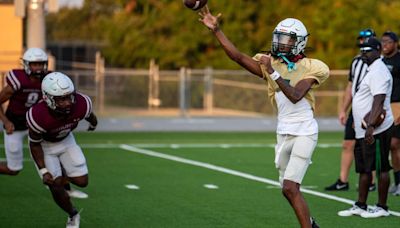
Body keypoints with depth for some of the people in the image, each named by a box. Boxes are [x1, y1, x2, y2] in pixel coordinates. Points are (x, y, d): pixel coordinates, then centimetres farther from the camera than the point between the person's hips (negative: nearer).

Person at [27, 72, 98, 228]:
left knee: (82, 181, 0)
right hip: (44, 146, -3)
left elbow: (89, 115, -3)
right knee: (56, 187, -8)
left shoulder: (81, 104, -31)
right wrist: (44, 171, -26)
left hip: (66, 141, 3)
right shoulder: (38, 116, -40)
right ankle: (73, 215, 20)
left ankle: (62, 174, 34)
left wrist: (93, 124, 19)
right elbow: (35, 144, -21)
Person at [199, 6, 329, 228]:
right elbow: (238, 56, -5)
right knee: (290, 189, 13)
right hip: (283, 133, 6)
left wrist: (272, 72, -29)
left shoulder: (309, 68, -8)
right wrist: (216, 30, -12)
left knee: (290, 188, -16)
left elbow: (295, 96, -23)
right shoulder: (270, 64, 6)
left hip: (304, 132, -6)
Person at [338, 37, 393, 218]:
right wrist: (358, 122, 25)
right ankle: (360, 206, 20)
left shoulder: (379, 72, -14)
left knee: (380, 168, -3)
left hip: (376, 130, -10)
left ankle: (382, 207, 2)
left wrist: (371, 126, -28)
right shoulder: (368, 70, 18)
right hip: (363, 130, 10)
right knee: (364, 168, 14)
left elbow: (378, 101, -23)